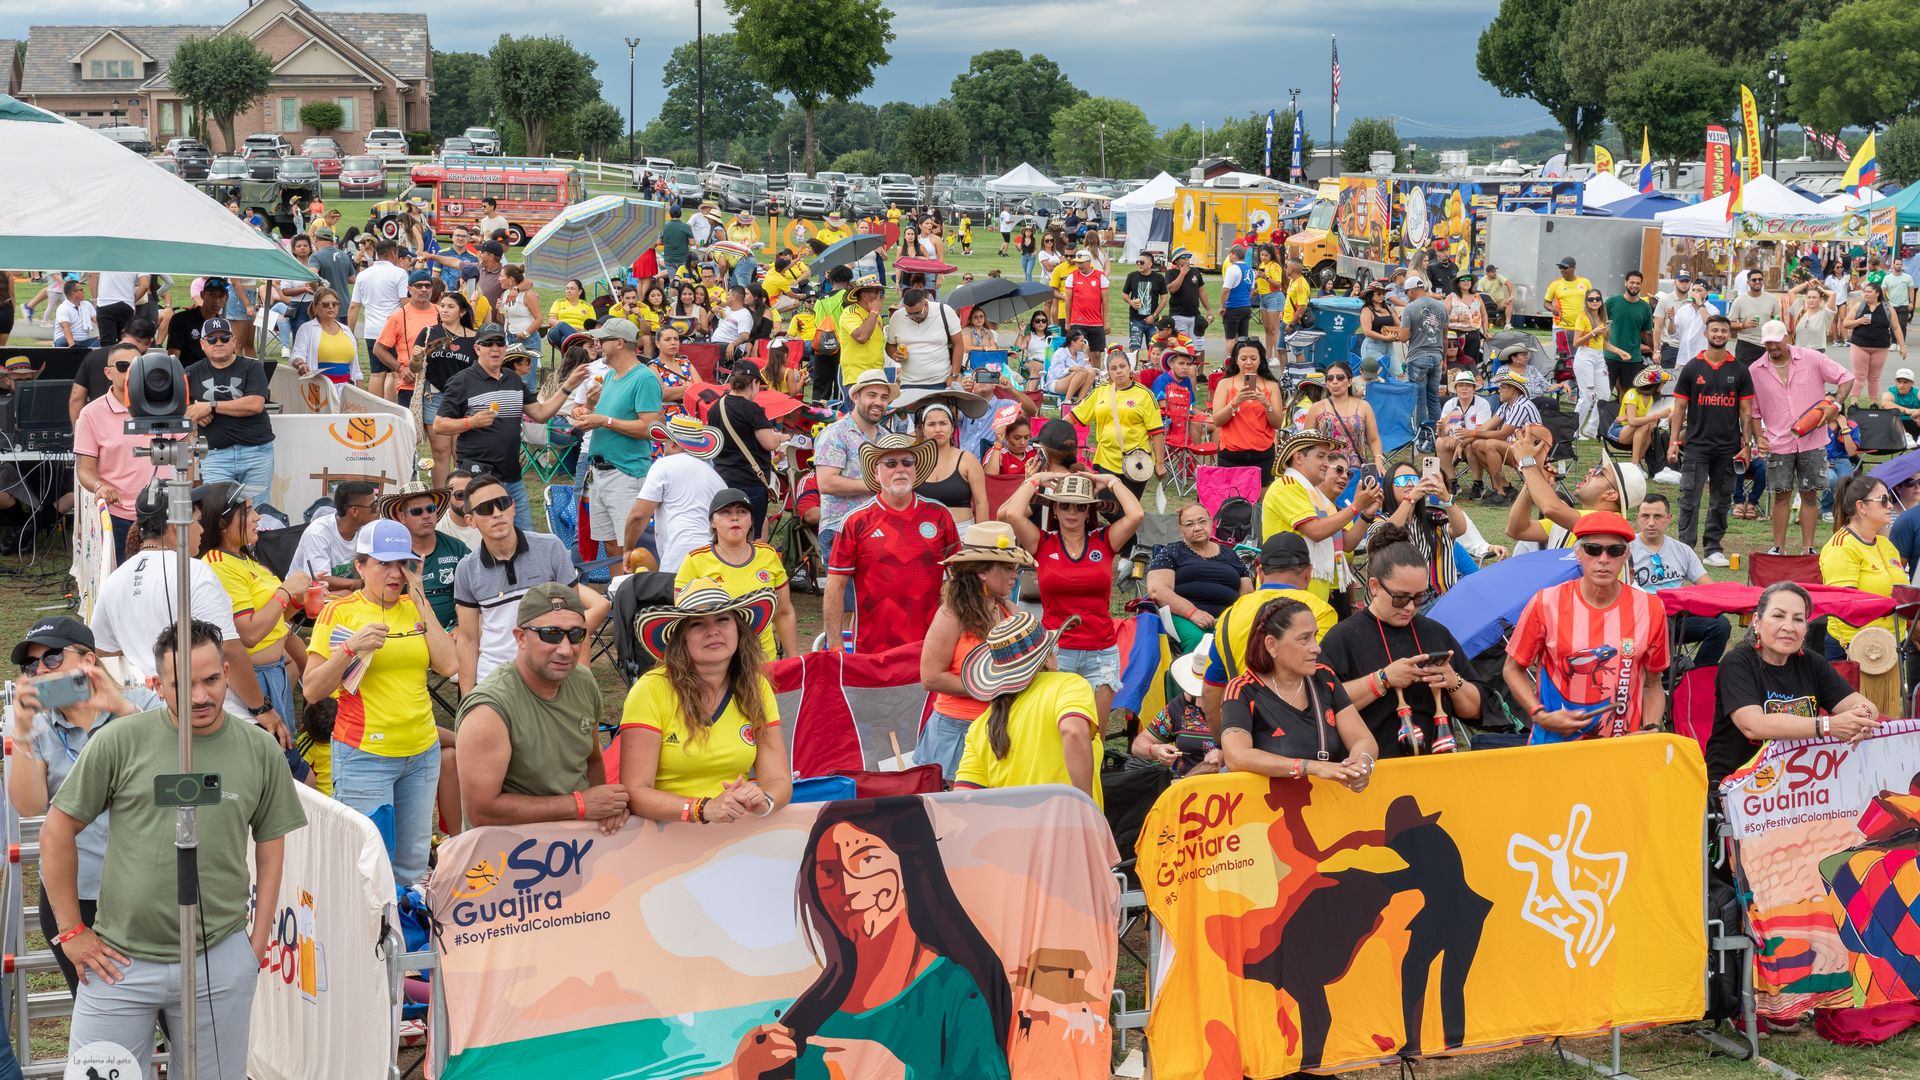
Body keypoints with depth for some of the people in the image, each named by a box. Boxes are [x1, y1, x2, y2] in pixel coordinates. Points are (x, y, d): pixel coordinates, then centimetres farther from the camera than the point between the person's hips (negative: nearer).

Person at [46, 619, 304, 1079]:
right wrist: (71, 932, 0)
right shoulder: (121, 741, -5)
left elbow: (271, 846, 11)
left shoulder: (260, 752, 2)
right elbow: (57, 833, 1)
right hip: (119, 960, -1)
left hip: (221, 962, 1)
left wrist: (259, 942, 6)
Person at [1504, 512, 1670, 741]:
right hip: (1553, 743, -2)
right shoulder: (1546, 604, -1)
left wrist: (1651, 730, -1)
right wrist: (1540, 716, -5)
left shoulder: (1650, 609, 4)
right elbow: (1513, 669, 9)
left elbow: (1652, 684, 15)